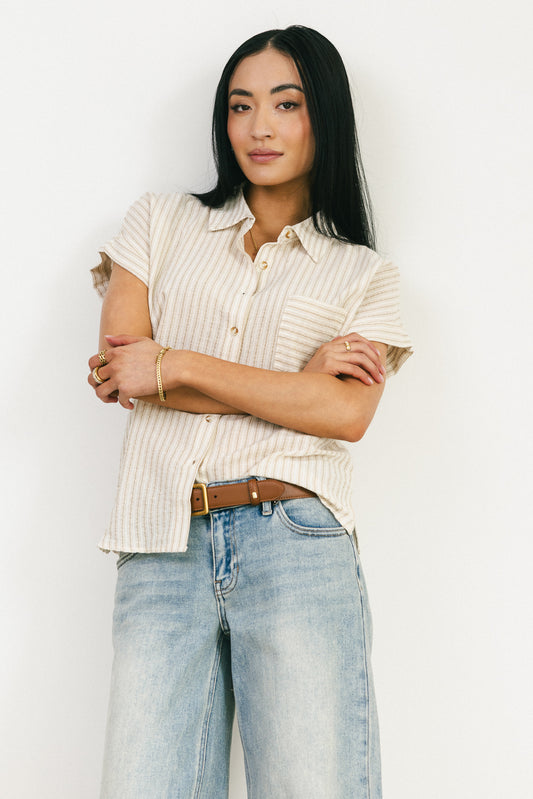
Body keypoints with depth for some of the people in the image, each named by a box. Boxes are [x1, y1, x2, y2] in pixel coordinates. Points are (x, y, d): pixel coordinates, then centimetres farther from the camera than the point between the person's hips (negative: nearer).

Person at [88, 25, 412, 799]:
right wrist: (299, 375, -1)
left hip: (296, 541, 0)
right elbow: (115, 372, 3)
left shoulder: (365, 274, 14)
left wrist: (173, 366, -7)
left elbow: (346, 413, -3)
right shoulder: (160, 221, 16)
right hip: (163, 549, 1)